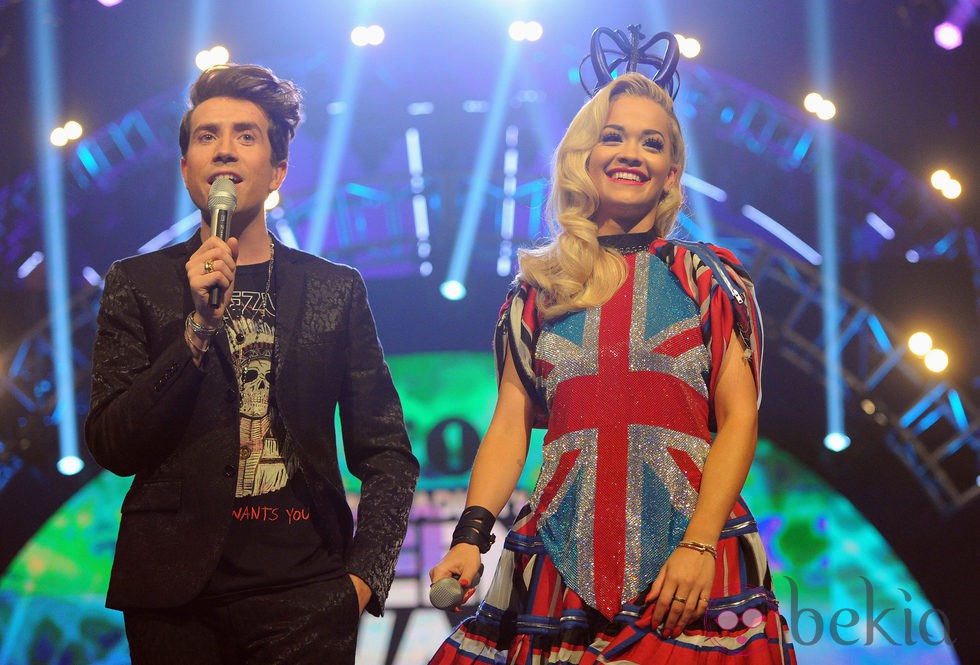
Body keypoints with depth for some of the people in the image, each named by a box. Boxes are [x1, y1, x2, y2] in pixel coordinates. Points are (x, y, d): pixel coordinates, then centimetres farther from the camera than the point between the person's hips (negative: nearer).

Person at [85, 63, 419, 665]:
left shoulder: (335, 289, 9)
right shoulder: (137, 284, 7)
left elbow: (386, 452, 9)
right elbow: (113, 448, -2)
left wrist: (365, 574, -6)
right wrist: (199, 327, -13)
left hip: (305, 593, 0)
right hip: (176, 596, 0)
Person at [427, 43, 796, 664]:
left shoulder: (709, 280, 9)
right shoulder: (539, 288, 13)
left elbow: (739, 419, 1)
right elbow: (510, 427, 8)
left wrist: (699, 545, -12)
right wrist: (470, 537, -7)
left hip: (685, 563, -1)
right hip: (562, 559, 1)